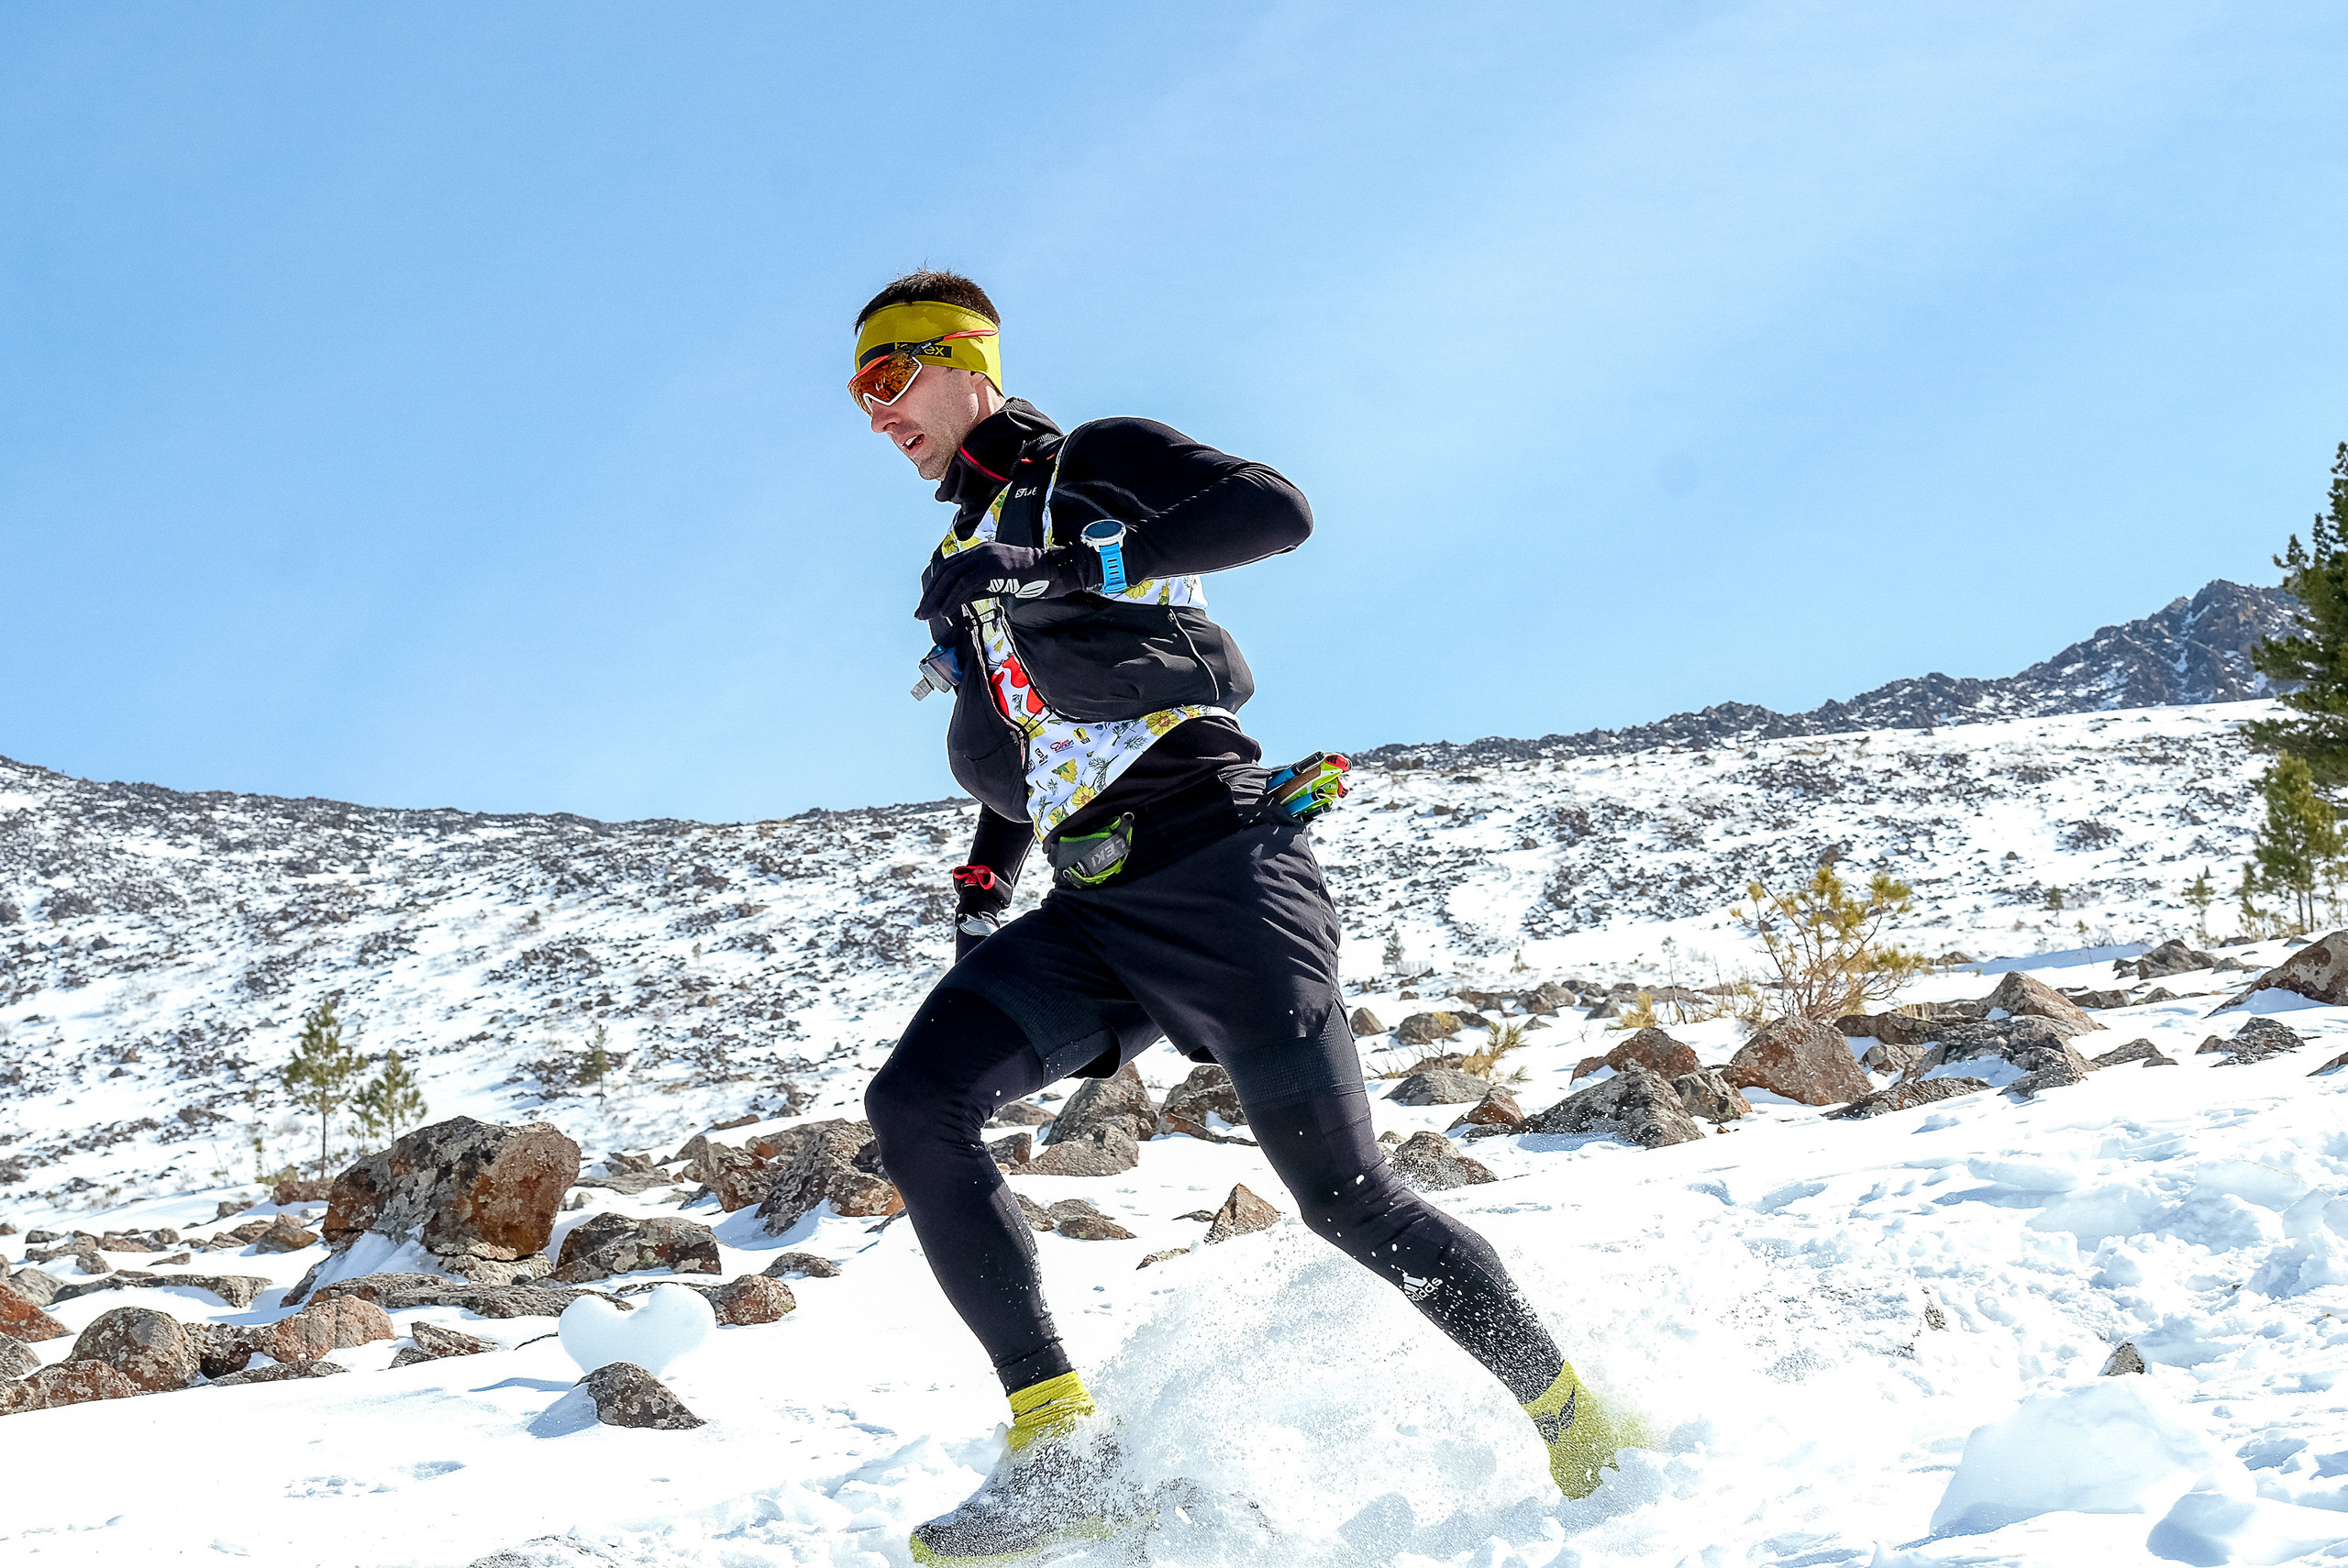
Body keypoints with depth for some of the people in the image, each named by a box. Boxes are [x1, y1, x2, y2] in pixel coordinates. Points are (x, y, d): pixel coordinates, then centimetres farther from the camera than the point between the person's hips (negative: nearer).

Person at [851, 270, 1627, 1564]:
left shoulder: (1095, 466, 5)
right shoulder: (958, 577, 26)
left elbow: (1275, 509, -14)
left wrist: (1065, 567, -19)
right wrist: (979, 900, 22)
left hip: (1220, 872, -7)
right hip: (1090, 919, 7)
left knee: (1345, 1199, -10)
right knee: (915, 1105, -17)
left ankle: (1579, 1426, 9)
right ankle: (1060, 1453, -20)